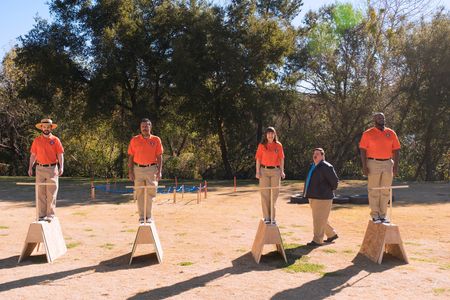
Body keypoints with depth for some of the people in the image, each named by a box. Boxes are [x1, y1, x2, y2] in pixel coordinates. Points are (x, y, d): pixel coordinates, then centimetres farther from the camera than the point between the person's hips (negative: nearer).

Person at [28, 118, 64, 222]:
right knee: (41, 193, 5)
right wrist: (30, 168, 3)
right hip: (40, 168, 3)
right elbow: (33, 155, 11)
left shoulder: (55, 140, 2)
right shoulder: (37, 140, 9)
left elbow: (60, 155, 0)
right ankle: (42, 215, 10)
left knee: (51, 193, -3)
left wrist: (61, 167, -11)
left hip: (52, 168, -2)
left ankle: (50, 215, 1)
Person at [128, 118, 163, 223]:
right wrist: (130, 171, -1)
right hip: (138, 169, 1)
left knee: (151, 192, -2)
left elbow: (159, 157, 3)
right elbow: (130, 157, 6)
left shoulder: (156, 140, 3)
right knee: (140, 193, 5)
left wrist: (160, 171, -5)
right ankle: (141, 216, 14)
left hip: (151, 169, -1)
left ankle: (149, 216, 10)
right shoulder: (134, 140, 5)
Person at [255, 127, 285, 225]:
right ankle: (266, 217, 8)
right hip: (264, 170, -1)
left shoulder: (278, 145, 5)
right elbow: (258, 159, 1)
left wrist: (282, 171, -3)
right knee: (265, 194, 1)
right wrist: (257, 172, -7)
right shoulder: (261, 145, 2)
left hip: (275, 170, 1)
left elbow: (281, 159, 5)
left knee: (274, 194, 3)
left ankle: (272, 217, 12)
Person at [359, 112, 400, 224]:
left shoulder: (391, 133, 9)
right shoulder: (368, 134, -1)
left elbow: (396, 150, 9)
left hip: (388, 164, 4)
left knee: (386, 190, 7)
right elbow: (363, 150, -4)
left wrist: (396, 165, 0)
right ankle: (375, 215, 8)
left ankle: (383, 214, 16)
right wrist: (364, 166, -12)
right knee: (374, 190, 0)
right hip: (373, 163, -3)